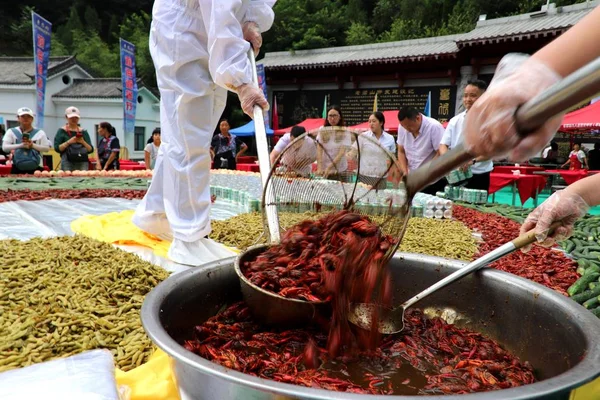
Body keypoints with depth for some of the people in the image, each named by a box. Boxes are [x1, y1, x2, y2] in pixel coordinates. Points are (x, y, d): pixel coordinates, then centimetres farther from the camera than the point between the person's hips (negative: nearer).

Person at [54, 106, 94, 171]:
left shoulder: (83, 132, 13)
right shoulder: (61, 131, 7)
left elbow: (91, 150, 7)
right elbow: (57, 148, -2)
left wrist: (83, 142, -9)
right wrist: (68, 142, -14)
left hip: (83, 163, 2)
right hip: (68, 163, -2)